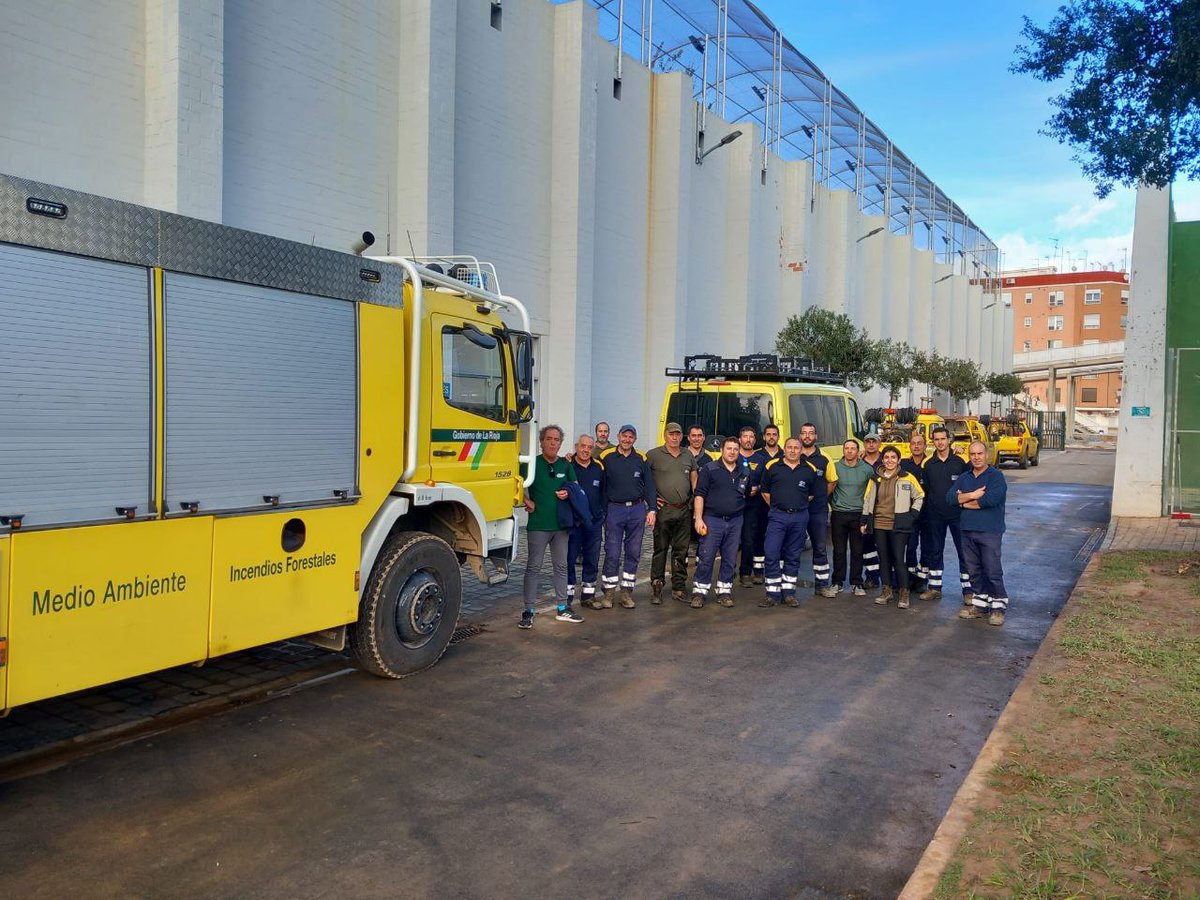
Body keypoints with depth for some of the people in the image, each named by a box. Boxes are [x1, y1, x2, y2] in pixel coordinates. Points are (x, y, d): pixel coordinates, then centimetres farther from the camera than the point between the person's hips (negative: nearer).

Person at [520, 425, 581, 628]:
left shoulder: (565, 465, 8)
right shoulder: (532, 463, -5)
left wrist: (568, 492, -2)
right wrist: (527, 500, -12)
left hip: (561, 524, 5)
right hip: (538, 525, -5)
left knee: (561, 566, 13)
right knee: (534, 567, -2)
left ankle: (563, 608, 23)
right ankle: (528, 612, 2)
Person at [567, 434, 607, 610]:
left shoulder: (599, 467, 9)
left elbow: (604, 492, 14)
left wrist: (603, 513, 9)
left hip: (594, 522, 4)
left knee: (592, 560, 10)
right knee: (569, 558, 1)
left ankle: (588, 594, 20)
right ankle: (567, 594, 11)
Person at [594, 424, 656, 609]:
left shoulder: (641, 459, 6)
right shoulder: (606, 457, 1)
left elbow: (649, 486, 8)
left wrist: (651, 509, 1)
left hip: (637, 509, 2)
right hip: (614, 509, -2)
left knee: (633, 553, 7)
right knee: (612, 554, -1)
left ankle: (626, 592, 16)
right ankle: (609, 594, 6)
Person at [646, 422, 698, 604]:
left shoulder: (688, 456, 14)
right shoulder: (653, 455, -2)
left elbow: (694, 479, 21)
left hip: (684, 510, 5)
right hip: (663, 509, -4)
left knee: (681, 550, 9)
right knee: (660, 549, -2)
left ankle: (679, 588, 18)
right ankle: (656, 587, 4)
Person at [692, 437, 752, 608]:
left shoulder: (745, 472, 11)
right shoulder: (710, 469, -3)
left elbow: (749, 493, 29)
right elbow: (699, 495, -6)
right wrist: (699, 519, -11)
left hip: (735, 522, 4)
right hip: (712, 520, -4)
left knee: (730, 560, 9)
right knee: (706, 558, -4)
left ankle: (724, 592, 19)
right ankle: (699, 592, 4)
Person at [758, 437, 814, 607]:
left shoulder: (809, 469, 4)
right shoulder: (772, 466, 0)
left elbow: (813, 493, 15)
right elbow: (765, 491, 8)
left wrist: (800, 506, 10)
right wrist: (775, 507, 5)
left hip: (800, 517, 2)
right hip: (777, 516, -2)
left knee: (793, 556, 9)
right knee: (771, 554, -8)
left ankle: (789, 593, 17)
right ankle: (773, 594, 0)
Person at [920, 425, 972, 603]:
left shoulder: (959, 461, -3)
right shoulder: (929, 464, 7)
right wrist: (926, 512, 8)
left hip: (957, 513, -3)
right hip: (935, 515, 3)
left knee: (964, 550, -1)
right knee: (934, 551, 10)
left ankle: (968, 590, 7)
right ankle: (934, 588, 20)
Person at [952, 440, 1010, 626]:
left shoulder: (996, 476, -4)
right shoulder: (964, 477, 14)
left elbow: (991, 499, -20)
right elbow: (950, 496, 0)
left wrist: (965, 502, -7)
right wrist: (972, 495, -15)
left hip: (989, 532, -6)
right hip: (968, 531, 6)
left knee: (993, 571, -5)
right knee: (974, 571, 11)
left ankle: (999, 606, 6)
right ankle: (980, 604, 21)